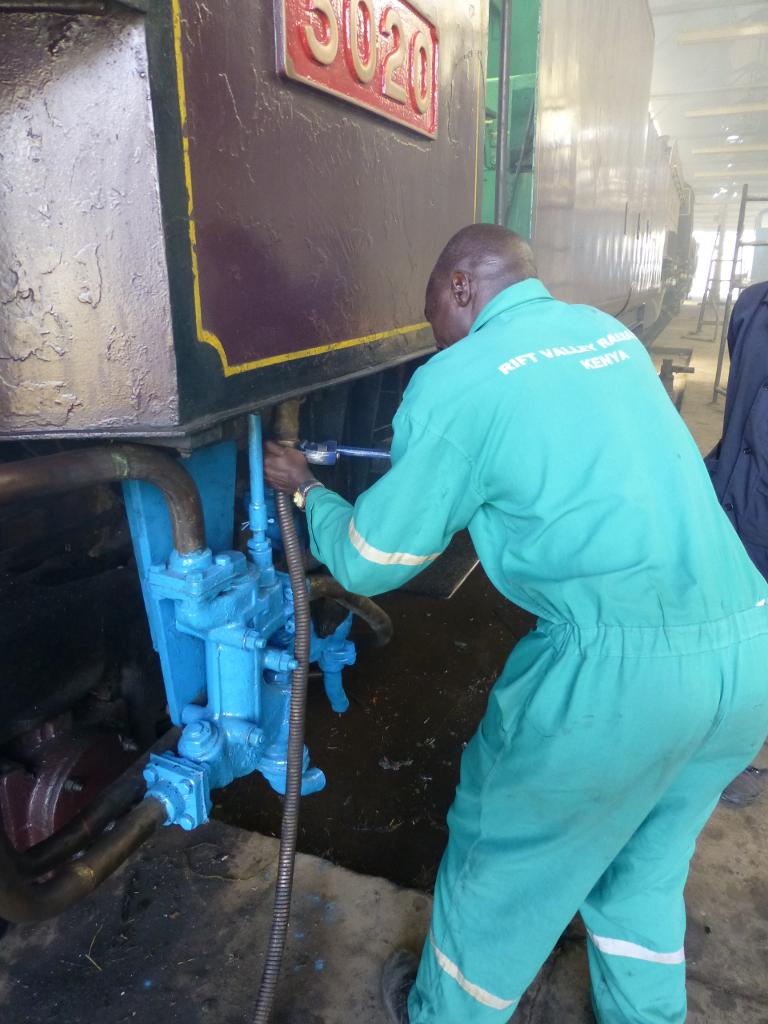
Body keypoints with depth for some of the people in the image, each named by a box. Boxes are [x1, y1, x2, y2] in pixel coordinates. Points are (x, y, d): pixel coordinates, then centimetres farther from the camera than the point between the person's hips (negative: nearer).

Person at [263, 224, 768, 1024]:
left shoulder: (457, 381, -7)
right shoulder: (610, 333, 14)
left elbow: (367, 565, 1)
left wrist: (306, 491, 20)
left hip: (619, 670, -7)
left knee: (502, 862, 19)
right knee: (645, 868, 29)